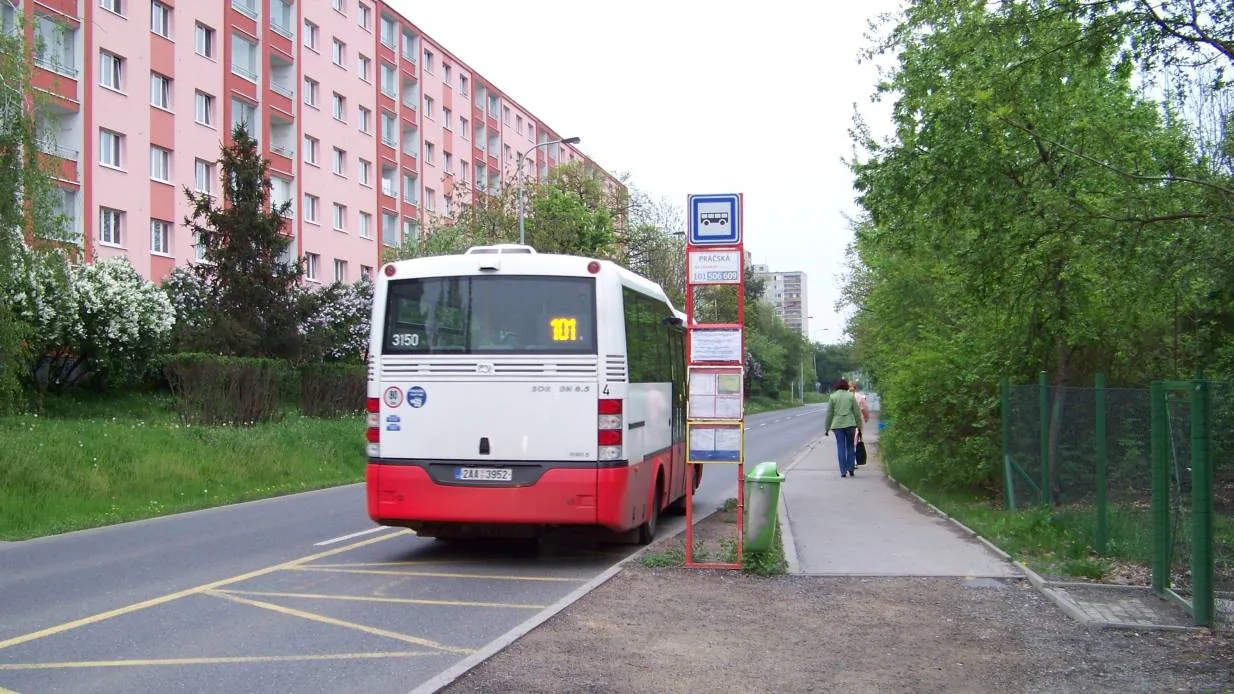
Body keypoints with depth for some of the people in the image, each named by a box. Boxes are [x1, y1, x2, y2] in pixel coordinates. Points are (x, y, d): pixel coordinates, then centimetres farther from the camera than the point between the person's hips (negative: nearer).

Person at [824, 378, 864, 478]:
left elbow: (829, 413, 3)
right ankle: (851, 469, 6)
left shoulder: (833, 397, 3)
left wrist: (827, 428, 8)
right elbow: (857, 412, 4)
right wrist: (859, 426, 11)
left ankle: (843, 471, -1)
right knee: (851, 446, 11)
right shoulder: (851, 396, 5)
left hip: (837, 425, 0)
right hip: (850, 424, 0)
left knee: (841, 447, 3)